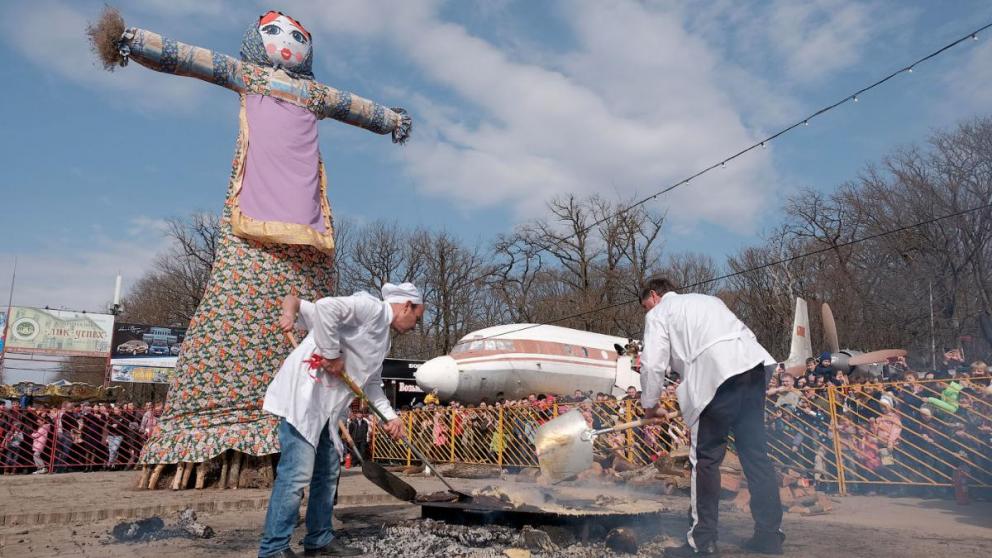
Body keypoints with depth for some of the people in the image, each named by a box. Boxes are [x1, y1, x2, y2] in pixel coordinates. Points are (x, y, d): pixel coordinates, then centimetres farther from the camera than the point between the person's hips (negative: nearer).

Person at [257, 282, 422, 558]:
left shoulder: (383, 337, 21)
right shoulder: (371, 307, -9)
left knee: (328, 472, 14)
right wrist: (332, 356, -18)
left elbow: (372, 383, 24)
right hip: (303, 393, -10)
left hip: (325, 407, 11)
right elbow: (325, 308, -25)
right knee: (297, 473, -11)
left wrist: (390, 416, 10)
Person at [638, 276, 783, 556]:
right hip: (754, 364, 7)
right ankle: (769, 536, 17)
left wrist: (650, 406, 17)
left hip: (717, 375, -7)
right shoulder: (707, 299, 33)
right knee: (755, 453, 12)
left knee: (706, 458, 1)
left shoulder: (658, 314, 13)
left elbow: (653, 364, 2)